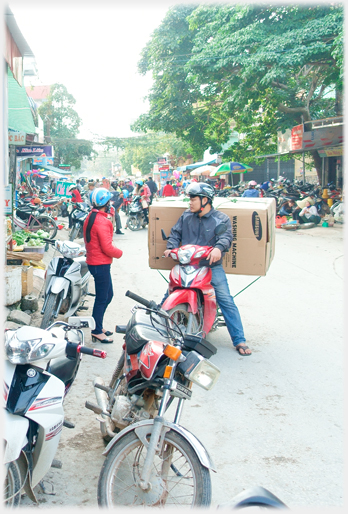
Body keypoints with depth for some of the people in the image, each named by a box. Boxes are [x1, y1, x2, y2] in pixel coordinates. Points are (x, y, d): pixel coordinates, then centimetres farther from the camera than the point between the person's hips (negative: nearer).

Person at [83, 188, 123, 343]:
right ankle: (97, 332, 10)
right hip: (101, 264, -10)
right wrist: (119, 253, -5)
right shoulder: (102, 221, -21)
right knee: (102, 298, 1)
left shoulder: (90, 217, 10)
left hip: (93, 260, 10)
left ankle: (98, 326, 27)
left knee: (108, 295, 19)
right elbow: (107, 247, -23)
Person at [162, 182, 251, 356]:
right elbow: (175, 233, 12)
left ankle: (239, 340, -2)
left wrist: (218, 248, -37)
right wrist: (171, 247, -9)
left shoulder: (221, 218, -1)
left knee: (226, 302, -8)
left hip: (212, 266, -3)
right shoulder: (186, 216, 10)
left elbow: (226, 236, -15)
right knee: (168, 297, 5)